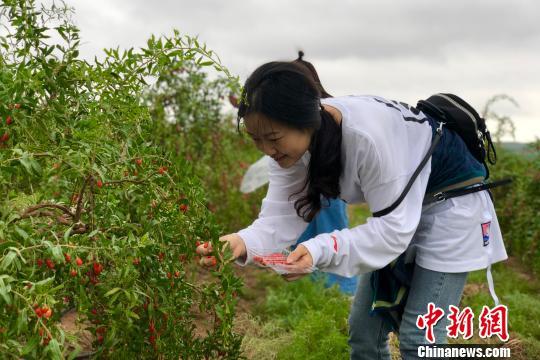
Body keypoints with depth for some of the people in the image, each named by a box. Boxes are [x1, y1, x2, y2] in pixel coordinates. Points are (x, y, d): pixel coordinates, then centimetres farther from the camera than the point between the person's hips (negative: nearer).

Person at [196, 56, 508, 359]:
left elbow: (394, 228, -31)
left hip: (451, 200, -7)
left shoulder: (369, 136, -37)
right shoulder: (294, 139, -15)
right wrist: (244, 243, -34)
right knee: (364, 328, 8)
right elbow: (281, 217, -15)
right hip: (397, 208, 7)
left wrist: (321, 250, -42)